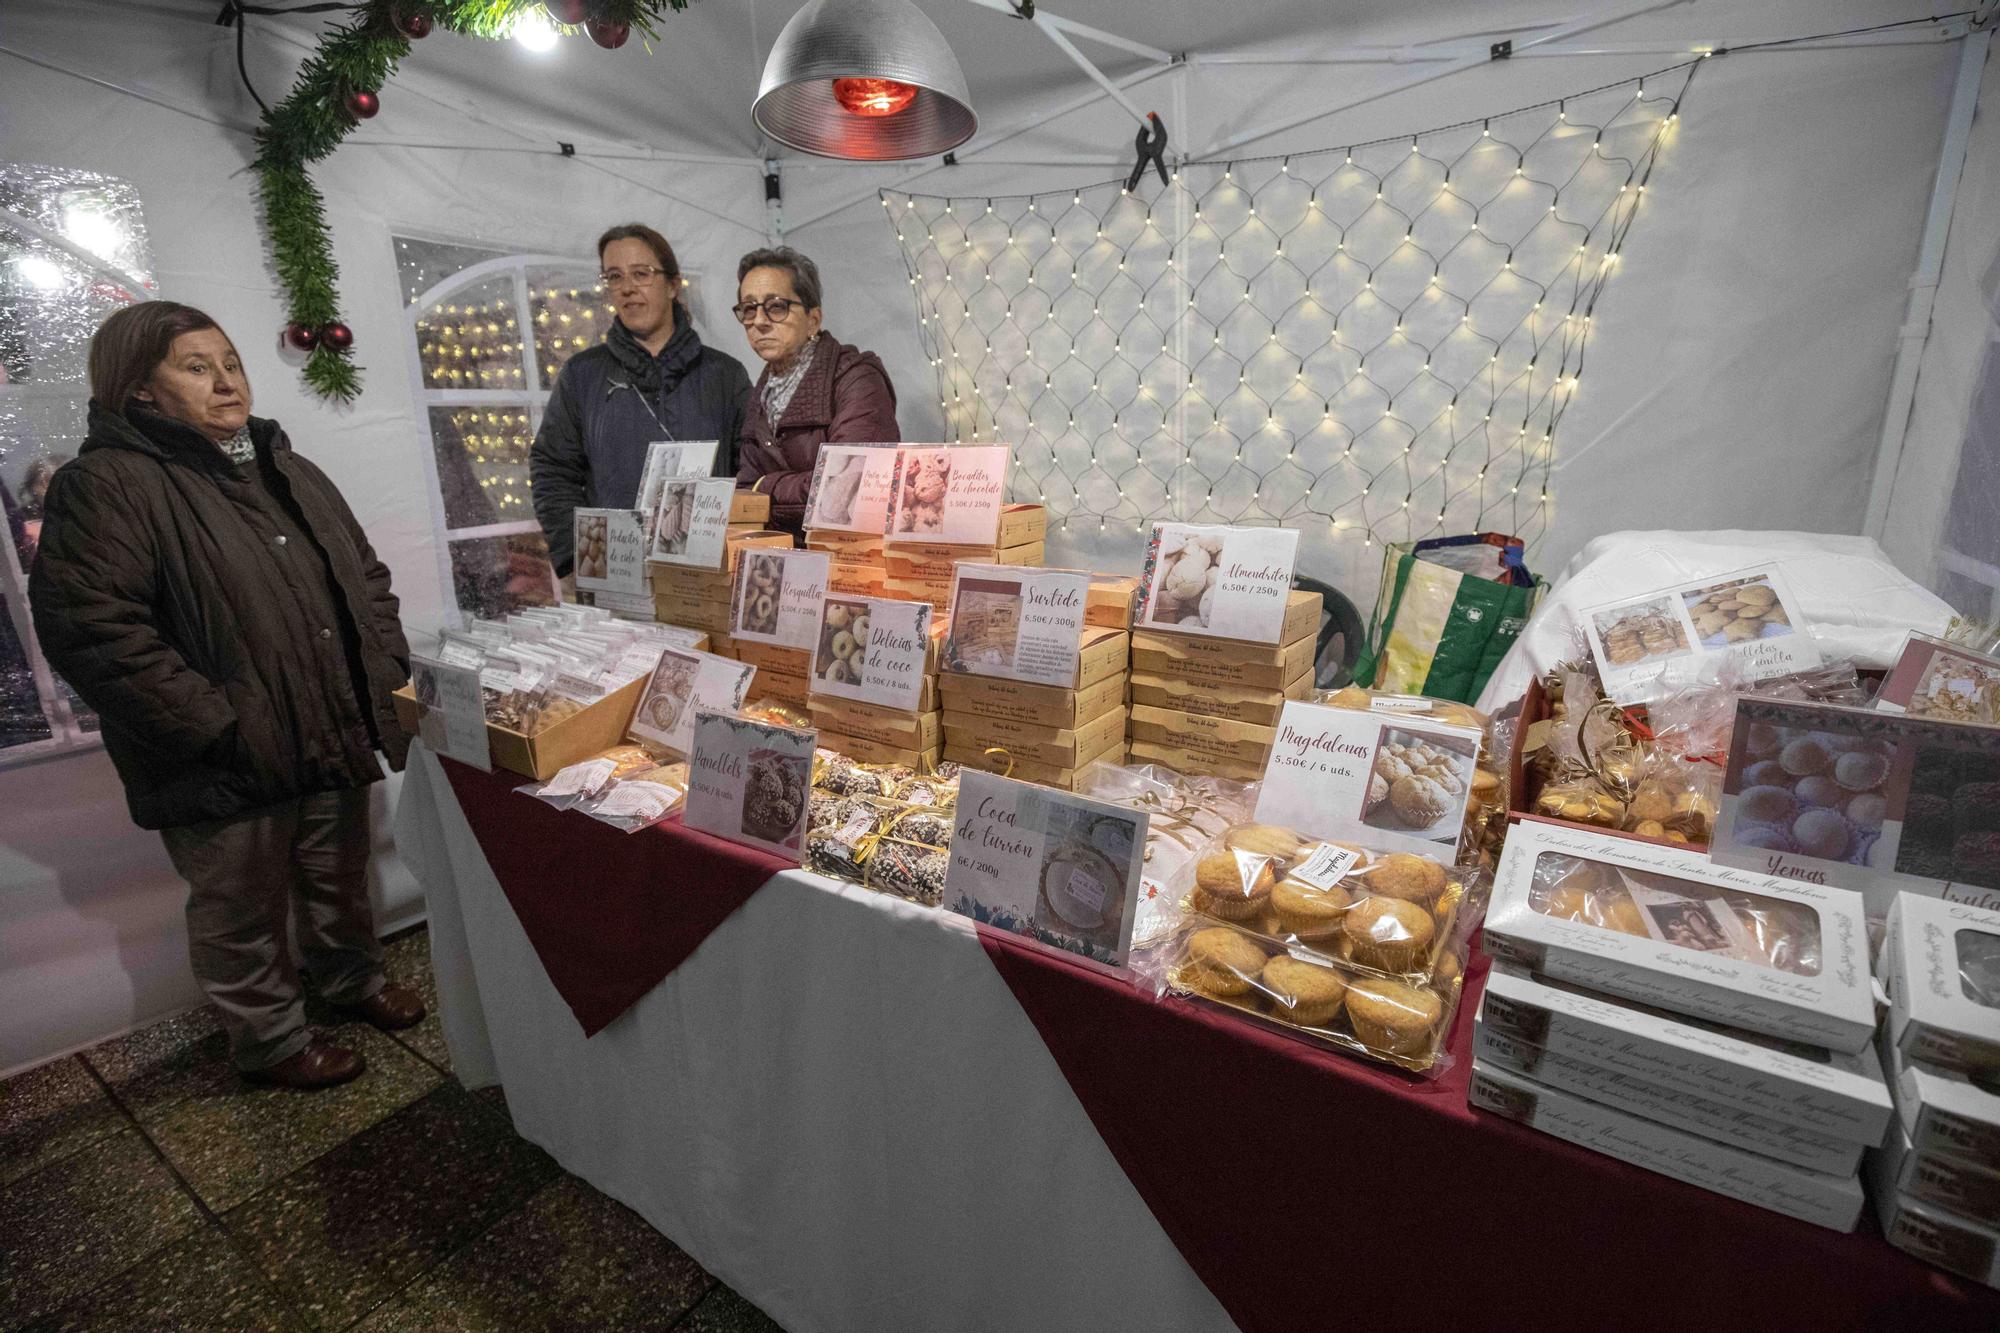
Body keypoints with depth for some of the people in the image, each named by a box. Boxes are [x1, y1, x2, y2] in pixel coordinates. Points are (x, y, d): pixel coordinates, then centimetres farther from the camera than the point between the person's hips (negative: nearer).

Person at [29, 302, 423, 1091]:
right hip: (229, 770, -6)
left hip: (335, 744, 6)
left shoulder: (287, 470, 12)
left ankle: (352, 978, 46)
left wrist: (388, 673, 4)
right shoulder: (107, 484, -12)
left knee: (340, 882, 23)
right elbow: (90, 630, -20)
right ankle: (271, 1041, 33)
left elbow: (366, 577, 17)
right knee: (245, 915, 13)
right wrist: (218, 728, -22)